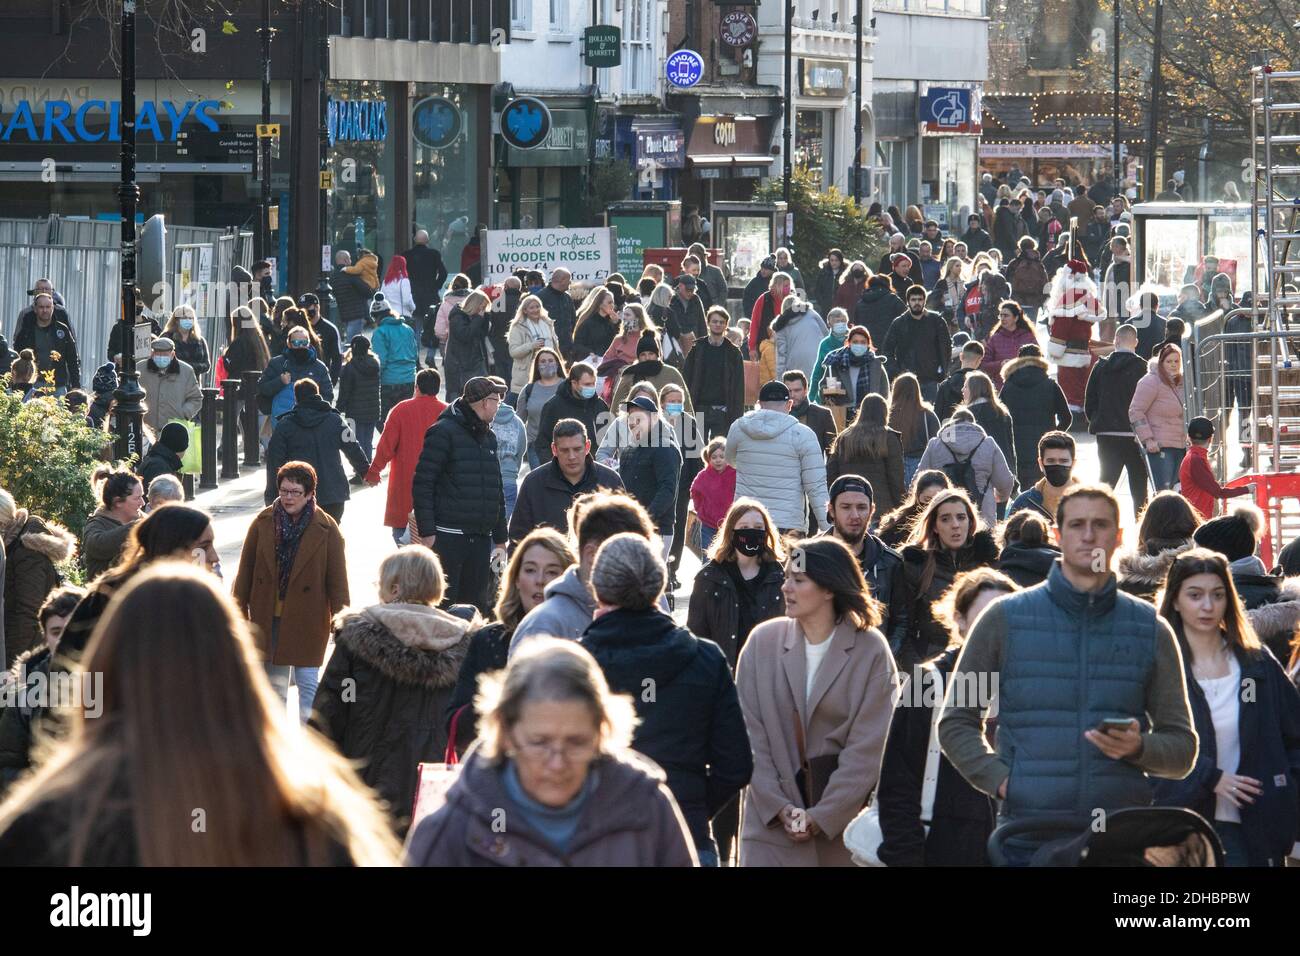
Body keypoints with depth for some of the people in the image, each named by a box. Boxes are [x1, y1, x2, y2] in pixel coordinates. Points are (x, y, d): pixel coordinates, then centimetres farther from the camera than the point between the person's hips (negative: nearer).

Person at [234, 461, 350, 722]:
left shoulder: (325, 529, -7)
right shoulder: (263, 522, 0)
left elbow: (337, 580, -4)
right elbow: (245, 571, 6)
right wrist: (240, 611, 6)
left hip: (307, 620, -3)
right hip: (267, 617, 3)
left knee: (308, 682, -4)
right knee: (273, 681, 13)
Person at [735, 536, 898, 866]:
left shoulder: (870, 650, -3)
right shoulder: (763, 641, 3)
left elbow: (868, 747, -6)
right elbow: (750, 734, 1)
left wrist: (822, 815, -11)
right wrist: (778, 806, -9)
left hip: (842, 824, -1)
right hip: (771, 822, 1)